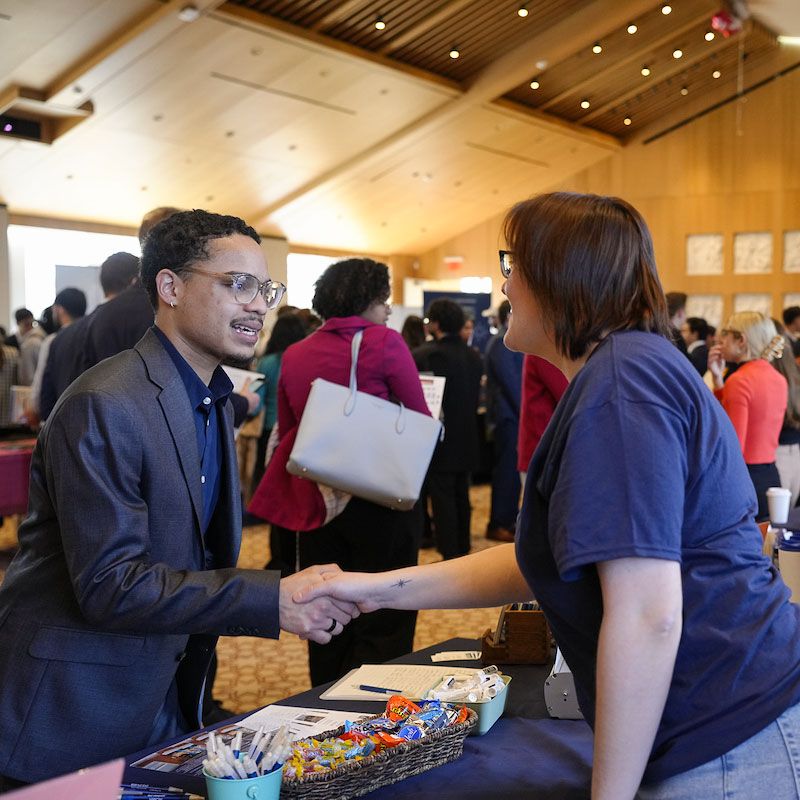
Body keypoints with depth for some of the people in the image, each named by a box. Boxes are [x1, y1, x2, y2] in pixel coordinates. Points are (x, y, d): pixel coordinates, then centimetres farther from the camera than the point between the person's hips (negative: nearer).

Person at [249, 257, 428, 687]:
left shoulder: (294, 354, 5)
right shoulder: (384, 342, -8)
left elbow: (286, 432, 13)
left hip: (316, 502, 5)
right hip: (381, 499, -5)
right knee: (384, 624, 5)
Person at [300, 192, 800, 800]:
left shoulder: (619, 380, -19)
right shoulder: (637, 363, 15)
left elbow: (648, 620, -25)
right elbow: (544, 561, 15)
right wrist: (384, 588, 10)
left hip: (730, 748, -10)